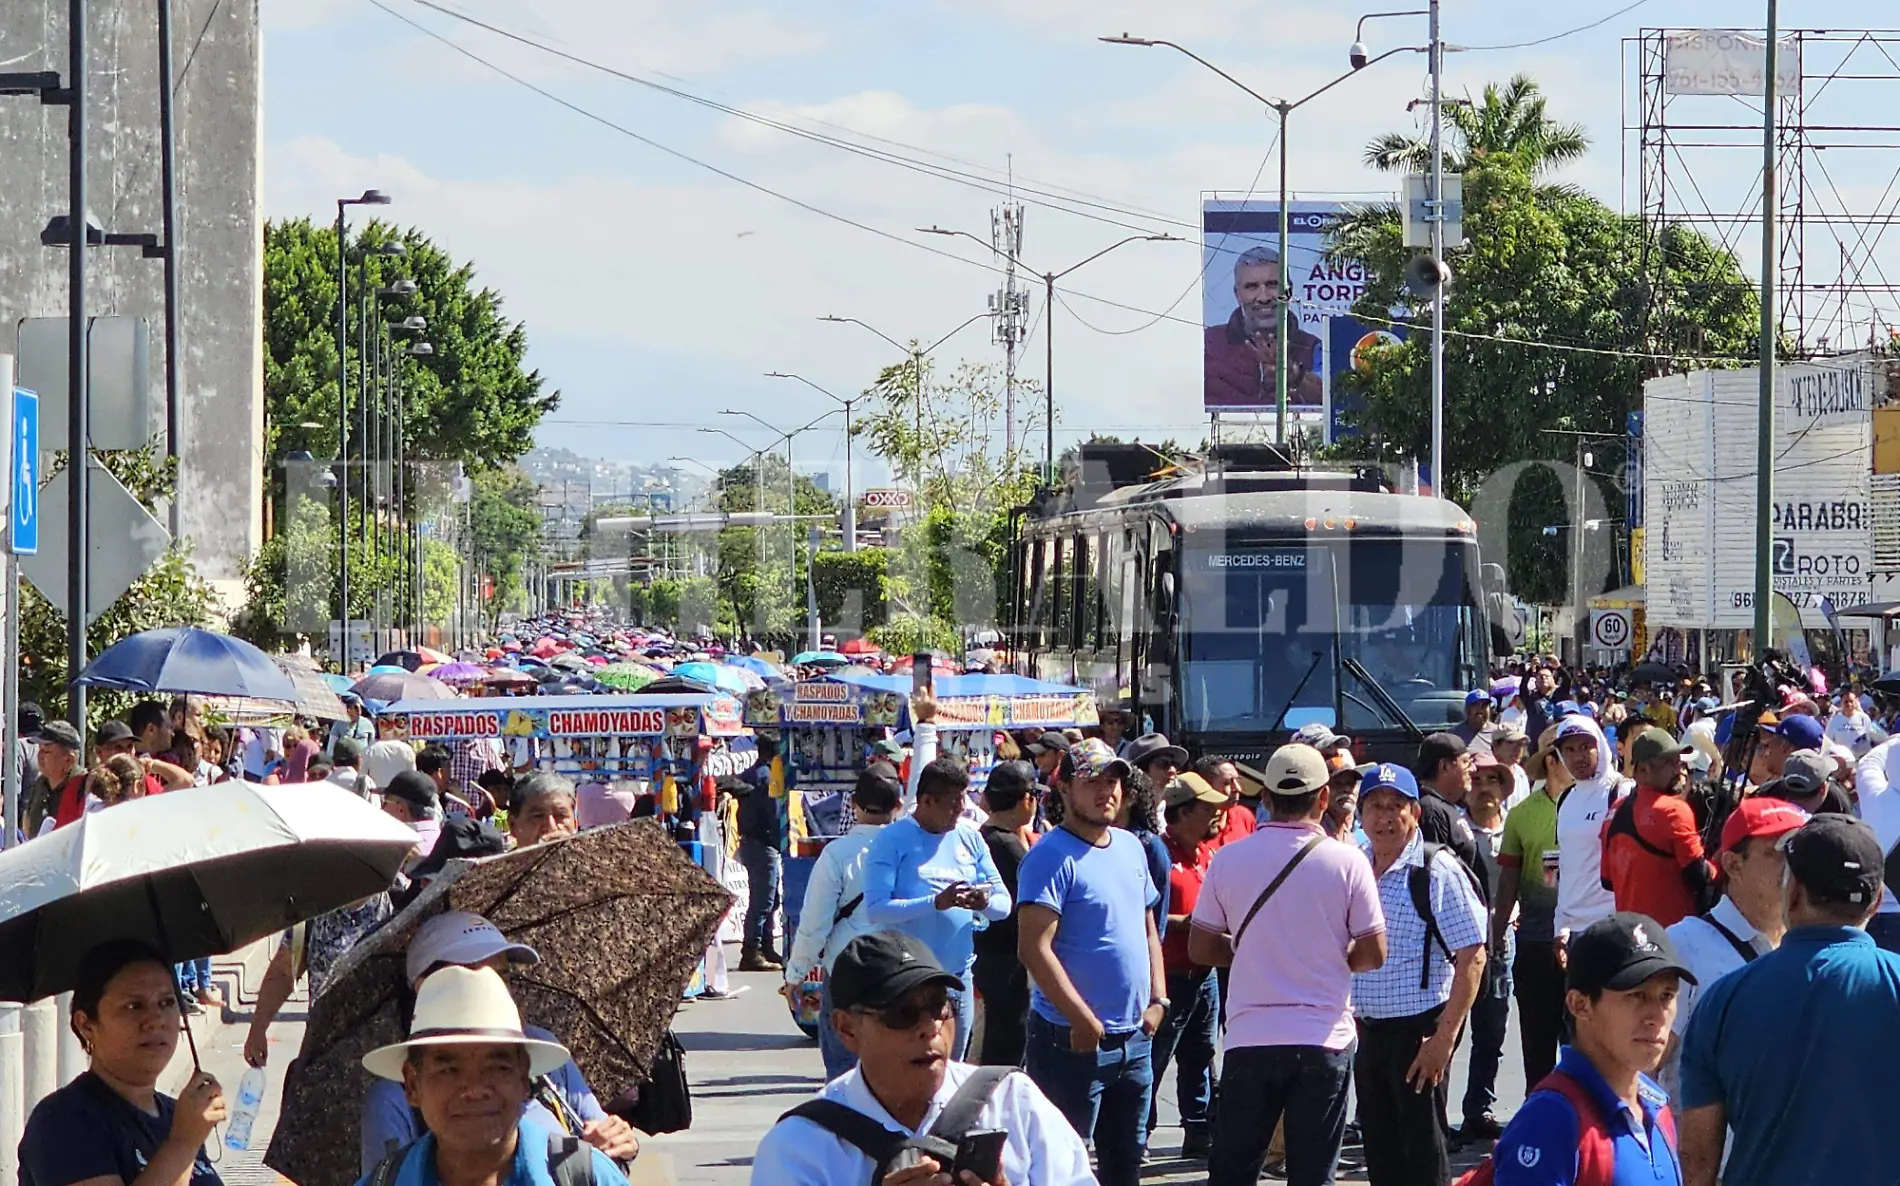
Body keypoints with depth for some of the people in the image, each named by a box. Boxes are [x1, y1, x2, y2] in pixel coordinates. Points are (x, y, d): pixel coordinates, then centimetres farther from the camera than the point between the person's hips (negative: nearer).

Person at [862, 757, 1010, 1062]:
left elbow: (1004, 904, 8)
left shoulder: (970, 838, 10)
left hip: (959, 977, 6)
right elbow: (875, 910, -17)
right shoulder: (892, 840, -7)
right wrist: (935, 903, -27)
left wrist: (985, 903, -16)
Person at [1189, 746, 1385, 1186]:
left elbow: (1200, 948, 4)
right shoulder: (1347, 861, -7)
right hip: (1323, 1040, -1)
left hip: (1249, 1038, 2)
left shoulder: (1228, 860, -1)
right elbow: (1373, 954, -4)